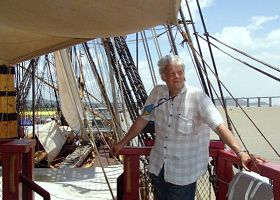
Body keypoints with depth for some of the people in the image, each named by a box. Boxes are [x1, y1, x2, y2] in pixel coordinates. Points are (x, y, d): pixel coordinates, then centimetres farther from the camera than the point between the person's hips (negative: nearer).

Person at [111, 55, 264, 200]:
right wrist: (122, 143, 12)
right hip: (157, 168, 5)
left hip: (184, 173, -4)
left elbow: (219, 126, -24)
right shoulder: (157, 93, -4)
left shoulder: (197, 97, -18)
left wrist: (240, 152, -35)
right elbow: (142, 120, 7)